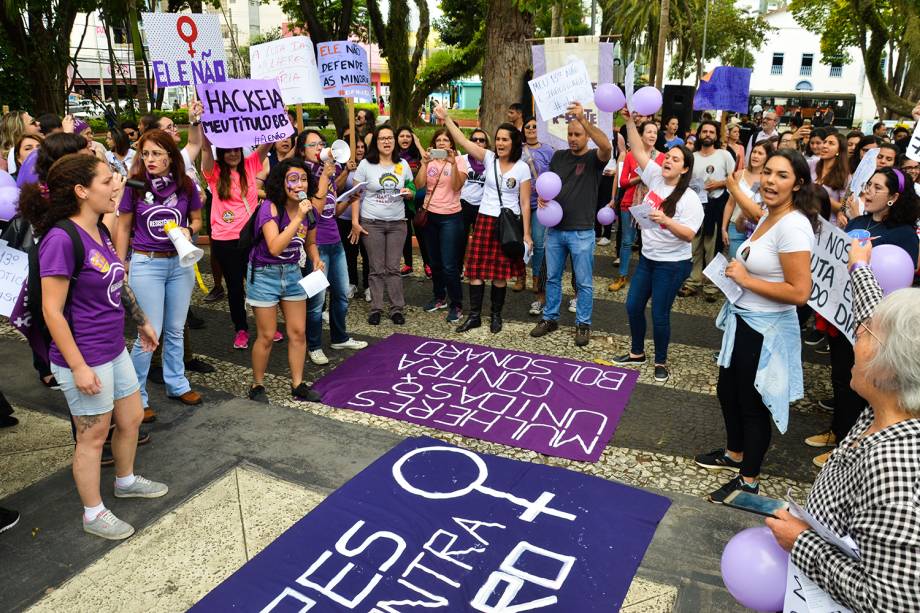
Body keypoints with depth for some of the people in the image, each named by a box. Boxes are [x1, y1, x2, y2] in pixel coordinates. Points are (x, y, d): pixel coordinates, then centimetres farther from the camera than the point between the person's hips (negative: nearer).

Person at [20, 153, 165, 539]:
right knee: (93, 435, 8)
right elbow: (52, 310, -22)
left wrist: (142, 322, 24)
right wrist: (79, 367, -20)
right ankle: (93, 514, 28)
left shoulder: (99, 232, 3)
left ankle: (126, 481, 46)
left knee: (131, 419, 21)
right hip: (86, 359, -8)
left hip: (114, 350, 8)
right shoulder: (61, 239, -23)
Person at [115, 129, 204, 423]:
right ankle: (135, 396, 14)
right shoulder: (134, 186, -8)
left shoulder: (186, 185, -3)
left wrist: (188, 229, -13)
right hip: (146, 264, -3)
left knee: (175, 330, 14)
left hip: (180, 263, 3)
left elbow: (197, 219, 10)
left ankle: (177, 384, 31)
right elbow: (123, 228, 0)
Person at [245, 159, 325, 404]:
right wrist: (298, 217, -33)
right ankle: (257, 386, 21)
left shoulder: (309, 209, -3)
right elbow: (274, 247, -31)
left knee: (298, 332, 7)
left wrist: (316, 259, -8)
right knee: (267, 336, 2)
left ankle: (298, 385, 20)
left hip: (292, 272, 6)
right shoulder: (270, 207, -21)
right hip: (265, 273, -5)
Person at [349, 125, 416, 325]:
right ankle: (376, 308, 11)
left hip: (397, 223, 2)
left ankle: (397, 308, 9)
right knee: (377, 269, 1)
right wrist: (355, 221, -9)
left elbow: (412, 191, 18)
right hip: (371, 223, -2)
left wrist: (409, 193, -6)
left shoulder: (402, 165, 8)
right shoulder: (365, 165, -1)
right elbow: (356, 195, -1)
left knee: (393, 268, 2)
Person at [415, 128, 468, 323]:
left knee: (449, 265, -8)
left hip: (450, 217, -4)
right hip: (430, 215, 5)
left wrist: (453, 163, -28)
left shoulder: (459, 161, -4)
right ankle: (439, 297, 31)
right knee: (435, 262, 14)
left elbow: (457, 186, -18)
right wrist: (425, 163, -16)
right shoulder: (430, 161, 6)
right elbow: (419, 185, -6)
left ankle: (456, 305, 5)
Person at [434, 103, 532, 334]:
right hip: (485, 219, 2)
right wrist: (446, 119, -14)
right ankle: (474, 315, 12)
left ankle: (496, 315, 21)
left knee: (500, 272, 5)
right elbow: (463, 141, -5)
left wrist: (526, 233, -5)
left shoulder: (522, 168, -2)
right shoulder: (489, 158, 3)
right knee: (476, 268, 1)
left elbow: (525, 203, -2)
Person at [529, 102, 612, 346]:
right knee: (552, 277, 15)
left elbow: (607, 146, -29)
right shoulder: (558, 156, 8)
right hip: (554, 229, 4)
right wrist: (542, 195, -10)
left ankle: (583, 324, 18)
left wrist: (583, 119, -37)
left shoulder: (595, 158, -6)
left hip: (582, 232, -4)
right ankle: (550, 318, 28)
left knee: (584, 282, 5)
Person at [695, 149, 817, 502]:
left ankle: (748, 482, 27)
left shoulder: (793, 225, -23)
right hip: (743, 321, 10)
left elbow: (800, 292, -27)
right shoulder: (767, 218, 6)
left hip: (766, 331, -9)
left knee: (753, 405, 7)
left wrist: (746, 280, -21)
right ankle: (735, 455, 46)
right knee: (728, 391, 23)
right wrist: (737, 272, 4)